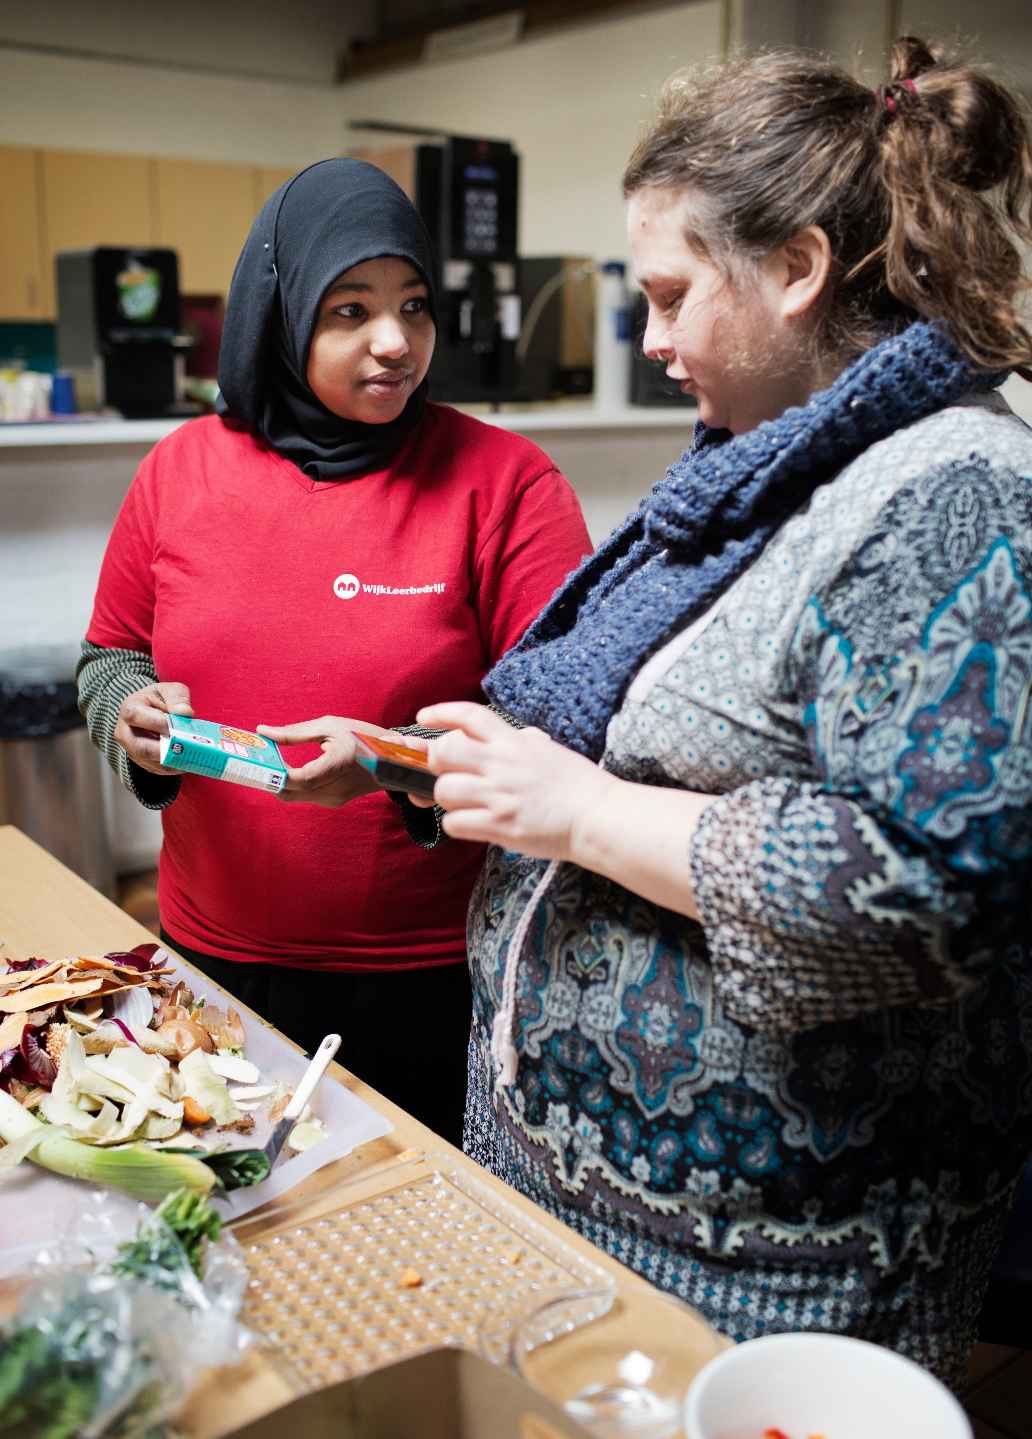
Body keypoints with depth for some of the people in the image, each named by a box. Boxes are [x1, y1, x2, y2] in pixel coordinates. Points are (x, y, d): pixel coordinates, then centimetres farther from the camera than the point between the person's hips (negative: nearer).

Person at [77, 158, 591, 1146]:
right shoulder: (181, 469, 1)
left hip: (434, 978, -3)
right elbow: (110, 655, 13)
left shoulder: (504, 482, -10)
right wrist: (133, 713, -9)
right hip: (217, 953, 3)